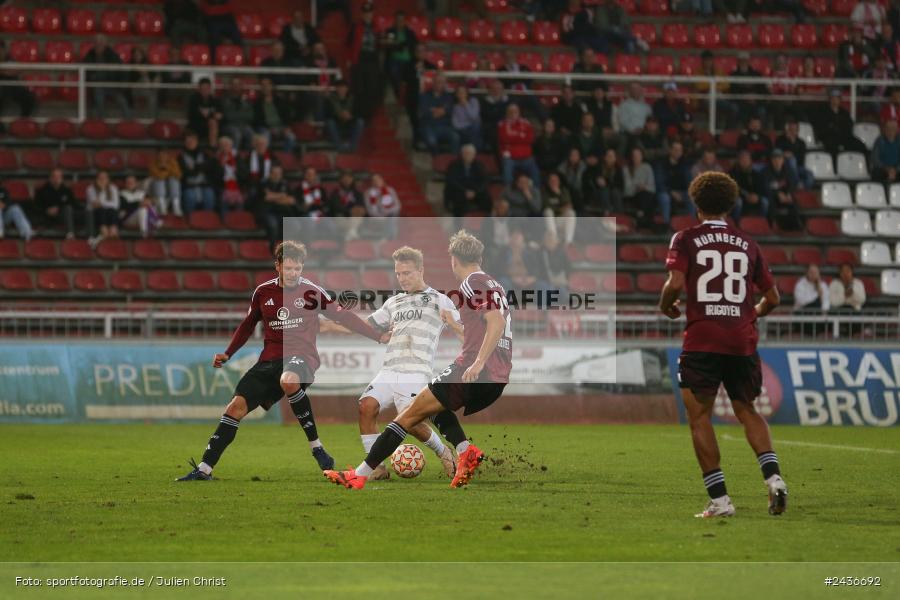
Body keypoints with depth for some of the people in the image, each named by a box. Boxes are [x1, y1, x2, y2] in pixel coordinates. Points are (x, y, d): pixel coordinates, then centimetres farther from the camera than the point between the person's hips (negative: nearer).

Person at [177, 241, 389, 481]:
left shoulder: (311, 292, -2)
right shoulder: (262, 292, 8)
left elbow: (343, 316, 3)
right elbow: (248, 325, 24)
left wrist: (378, 336, 0)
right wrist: (227, 354, 18)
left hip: (301, 356, -5)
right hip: (269, 360, 5)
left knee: (289, 380, -41)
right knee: (237, 405, -8)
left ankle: (317, 447, -28)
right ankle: (204, 470, -4)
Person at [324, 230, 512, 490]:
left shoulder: (472, 283, -6)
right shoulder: (495, 285, 21)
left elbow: (497, 322, -19)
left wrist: (478, 363, -26)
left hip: (473, 373, -8)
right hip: (499, 380, 8)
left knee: (410, 414, -4)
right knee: (436, 407, 27)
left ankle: (360, 475, -6)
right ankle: (465, 451, 2)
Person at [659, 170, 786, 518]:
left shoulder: (686, 239, 2)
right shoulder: (747, 244, 13)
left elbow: (676, 283, -13)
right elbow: (773, 298, 15)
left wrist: (666, 306, 8)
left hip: (701, 342, -4)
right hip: (742, 341, 4)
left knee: (699, 417, 4)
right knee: (747, 411, 19)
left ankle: (719, 499, -3)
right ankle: (773, 476, -2)